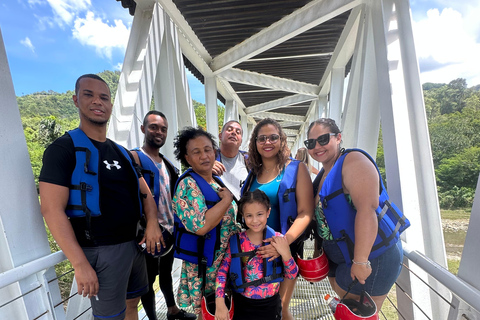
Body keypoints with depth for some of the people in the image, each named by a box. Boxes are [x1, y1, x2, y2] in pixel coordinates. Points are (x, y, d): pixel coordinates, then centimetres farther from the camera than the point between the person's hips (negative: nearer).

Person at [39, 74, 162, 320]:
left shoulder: (122, 152, 9)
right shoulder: (64, 148, -10)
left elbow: (144, 192, 11)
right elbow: (52, 210, -16)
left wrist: (152, 223, -7)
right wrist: (81, 264, -20)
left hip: (134, 243, 6)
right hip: (102, 250, -6)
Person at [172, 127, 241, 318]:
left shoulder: (217, 182, 5)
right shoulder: (187, 184, -20)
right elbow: (200, 226, -32)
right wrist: (227, 198, -23)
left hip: (226, 259, 7)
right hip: (203, 264, -7)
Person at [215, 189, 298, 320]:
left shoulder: (278, 240, -13)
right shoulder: (236, 241, -13)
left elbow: (292, 275, -8)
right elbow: (222, 272, -5)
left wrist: (286, 254, -25)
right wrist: (220, 303, -11)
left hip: (270, 306, 0)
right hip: (241, 305, 0)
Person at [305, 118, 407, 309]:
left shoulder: (353, 161, -20)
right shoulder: (323, 174, 8)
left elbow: (367, 210, -31)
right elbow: (322, 215, 14)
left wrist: (360, 261, -30)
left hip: (371, 256, -8)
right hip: (340, 256, 9)